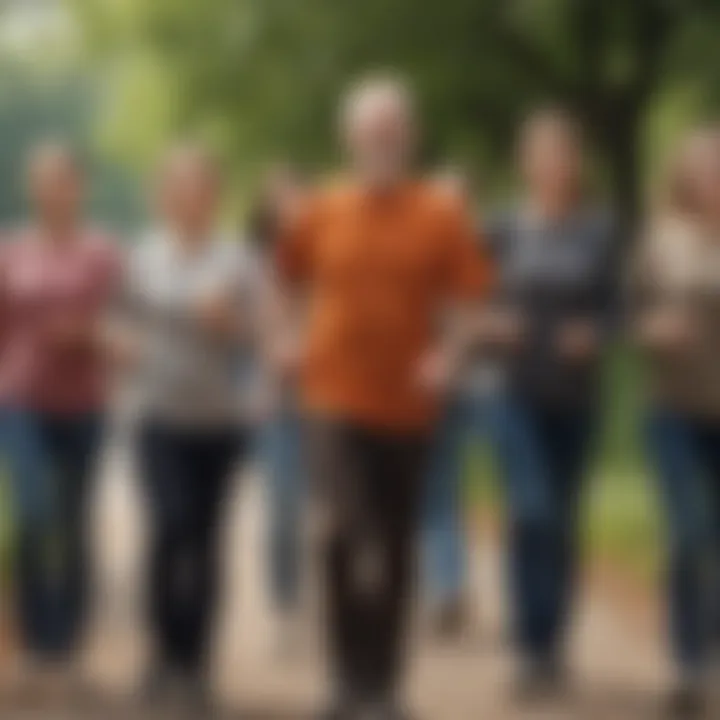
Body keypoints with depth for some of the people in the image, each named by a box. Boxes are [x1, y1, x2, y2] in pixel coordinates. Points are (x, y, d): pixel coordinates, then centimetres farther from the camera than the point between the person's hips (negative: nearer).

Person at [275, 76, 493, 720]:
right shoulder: (322, 213, 3)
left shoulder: (441, 217, -2)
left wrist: (448, 353, -18)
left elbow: (472, 298, -2)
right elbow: (285, 282, 17)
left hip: (407, 404, 0)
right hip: (335, 397, 0)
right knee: (342, 527, -17)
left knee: (395, 547, 8)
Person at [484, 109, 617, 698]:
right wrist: (489, 325, -15)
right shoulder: (504, 229, 0)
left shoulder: (600, 230, 0)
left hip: (577, 396, 2)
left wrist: (594, 334, -18)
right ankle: (533, 650, -9)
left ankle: (552, 647, 22)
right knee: (533, 513, -16)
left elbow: (613, 307, 3)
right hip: (518, 393, -1)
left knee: (563, 522, 9)